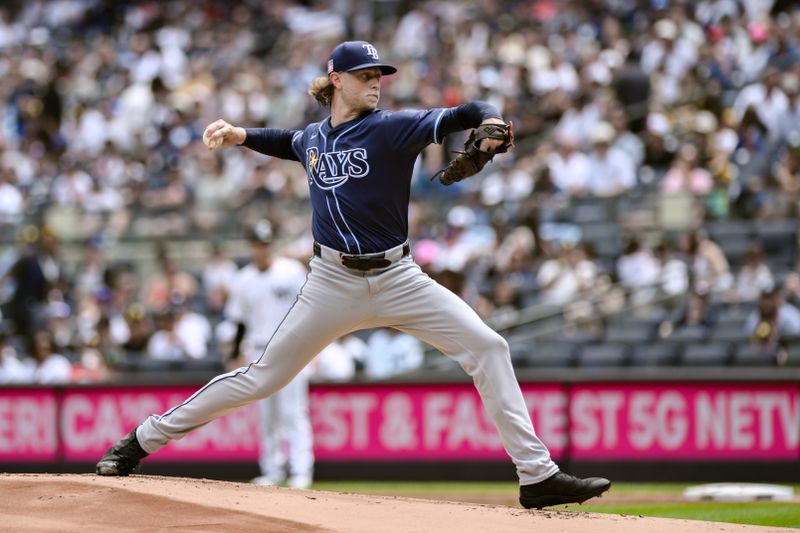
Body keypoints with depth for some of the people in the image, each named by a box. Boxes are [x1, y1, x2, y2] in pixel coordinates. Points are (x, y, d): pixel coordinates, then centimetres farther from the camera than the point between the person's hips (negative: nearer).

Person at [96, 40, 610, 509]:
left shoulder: (391, 128, -7)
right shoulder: (313, 138, 6)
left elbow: (457, 117, -20)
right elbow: (290, 143, 32)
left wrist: (490, 121, -41)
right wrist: (241, 136, 18)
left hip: (396, 278, -1)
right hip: (334, 283, 1)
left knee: (488, 348, -16)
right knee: (262, 377, 3)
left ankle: (538, 474, -14)